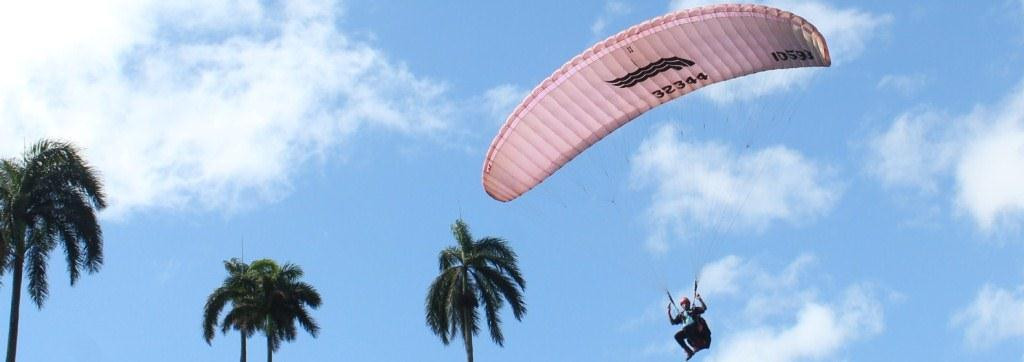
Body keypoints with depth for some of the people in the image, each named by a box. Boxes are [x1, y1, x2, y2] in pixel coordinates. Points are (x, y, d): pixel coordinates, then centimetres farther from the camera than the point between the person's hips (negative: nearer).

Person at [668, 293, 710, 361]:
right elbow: (672, 322, 22)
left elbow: (704, 308, 7)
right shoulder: (681, 315, 28)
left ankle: (697, 345, -27)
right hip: (687, 331, 5)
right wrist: (669, 312, 14)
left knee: (686, 329, -35)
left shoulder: (694, 310, 19)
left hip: (697, 328, -5)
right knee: (677, 336, -19)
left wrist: (700, 299, -4)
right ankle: (689, 351, -14)